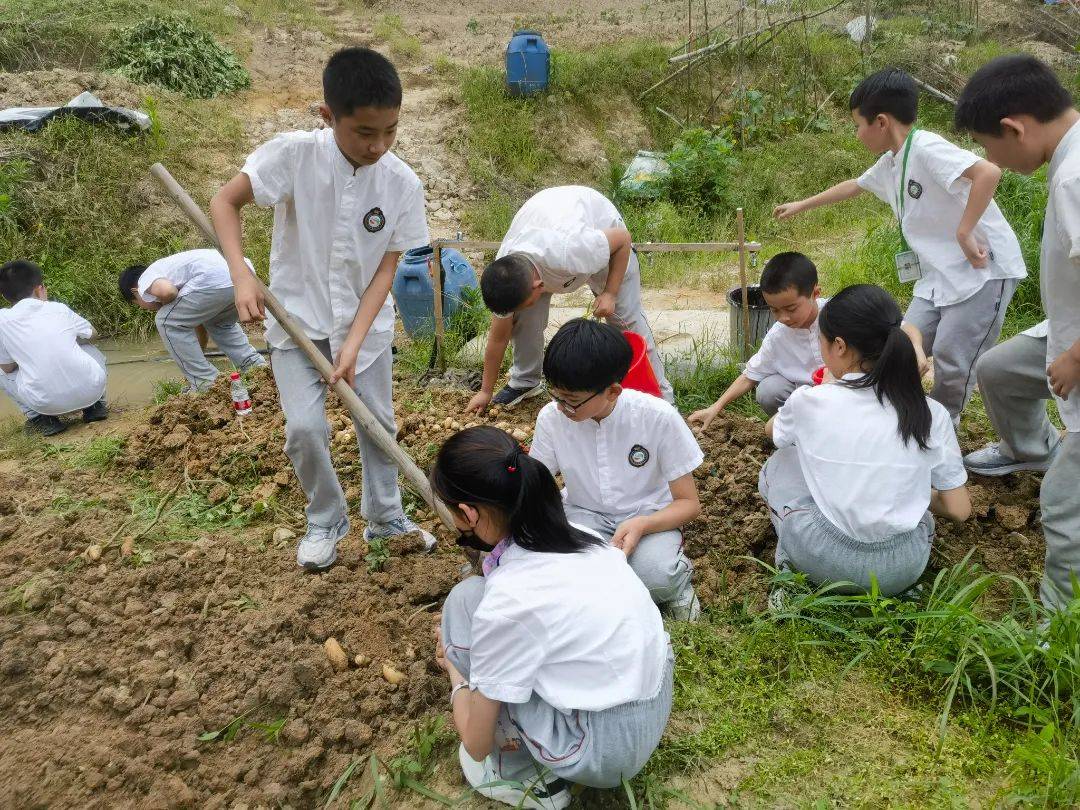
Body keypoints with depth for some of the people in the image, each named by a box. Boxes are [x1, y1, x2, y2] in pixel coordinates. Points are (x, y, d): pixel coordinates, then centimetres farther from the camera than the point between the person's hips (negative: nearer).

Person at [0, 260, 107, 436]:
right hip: (92, 390, 2)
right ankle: (95, 406, 19)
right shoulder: (59, 309, 7)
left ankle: (39, 418, 11)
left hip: (47, 403, -2)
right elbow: (92, 334, 25)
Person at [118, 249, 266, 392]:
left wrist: (164, 304, 14)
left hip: (218, 279, -9)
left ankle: (206, 384, 11)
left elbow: (166, 291, -11)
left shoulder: (145, 280, 15)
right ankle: (258, 367, 26)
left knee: (167, 322, 10)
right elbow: (198, 324, 44)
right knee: (220, 323, 37)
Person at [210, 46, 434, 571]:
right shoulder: (292, 154, -20)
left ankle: (385, 518, 33)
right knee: (305, 426, -12)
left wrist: (353, 343, -18)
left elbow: (385, 270, -11)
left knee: (379, 422, 10)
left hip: (365, 322, 2)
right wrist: (242, 276, -25)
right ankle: (325, 522, 14)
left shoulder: (403, 184, -14)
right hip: (298, 318, -2)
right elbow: (225, 202, -11)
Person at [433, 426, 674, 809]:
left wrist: (455, 673, 9)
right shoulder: (581, 536, -3)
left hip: (605, 753, -7)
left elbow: (477, 745, -9)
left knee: (465, 598, -5)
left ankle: (525, 777, 8)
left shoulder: (504, 604, -23)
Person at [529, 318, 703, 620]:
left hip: (650, 516, -2)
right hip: (584, 514, 2)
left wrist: (641, 525, -31)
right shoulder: (551, 417, -13)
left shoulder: (658, 418, -20)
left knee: (652, 574, -34)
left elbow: (688, 502, -12)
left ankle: (678, 581, 1)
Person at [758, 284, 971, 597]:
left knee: (778, 465, 21)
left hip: (825, 563, -2)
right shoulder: (932, 414, -6)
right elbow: (959, 509, 0)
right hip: (904, 569, 2)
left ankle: (792, 557, 11)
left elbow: (772, 429, 15)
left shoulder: (810, 402, -10)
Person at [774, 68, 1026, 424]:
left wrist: (964, 233, -32)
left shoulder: (926, 148, -18)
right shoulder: (890, 163, 11)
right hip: (939, 275, 9)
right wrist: (801, 205, 39)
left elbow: (989, 172, -32)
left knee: (951, 361, -6)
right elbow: (854, 186, 31)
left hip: (983, 269, -9)